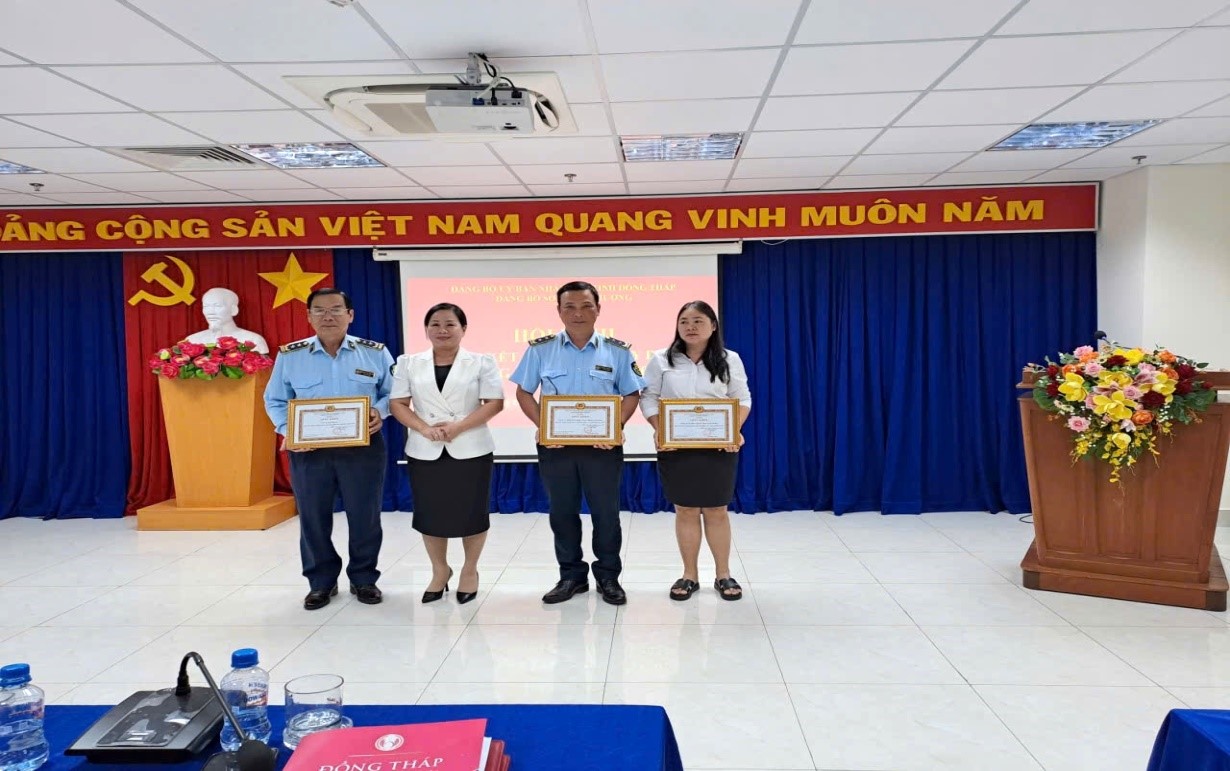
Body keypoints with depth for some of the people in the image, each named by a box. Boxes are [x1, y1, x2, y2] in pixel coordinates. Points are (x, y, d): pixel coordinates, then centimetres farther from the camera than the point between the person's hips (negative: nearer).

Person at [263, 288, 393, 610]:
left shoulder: (376, 353, 1)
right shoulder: (289, 356, 3)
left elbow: (393, 393, 6)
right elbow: (275, 401, 7)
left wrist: (379, 411, -15)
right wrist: (288, 430, -10)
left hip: (363, 448, 0)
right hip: (309, 451, 1)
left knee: (365, 517, 7)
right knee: (313, 518, 9)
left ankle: (363, 579, 25)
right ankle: (321, 582, 26)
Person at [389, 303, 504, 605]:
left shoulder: (482, 363, 0)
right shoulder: (409, 364, 7)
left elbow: (495, 403, -7)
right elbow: (397, 403, 2)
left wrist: (458, 427, -17)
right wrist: (424, 429, -15)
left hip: (470, 450, -2)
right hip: (425, 452, 2)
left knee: (471, 513, 4)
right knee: (430, 514, 9)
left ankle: (470, 571, 23)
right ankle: (440, 571, 27)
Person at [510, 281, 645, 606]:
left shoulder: (618, 351, 1)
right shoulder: (540, 349, 1)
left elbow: (631, 395, 4)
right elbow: (524, 392, 5)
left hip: (602, 445, -1)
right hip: (555, 445, 1)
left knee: (606, 511, 5)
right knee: (562, 512, 10)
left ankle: (608, 576, 21)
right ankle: (571, 575, 24)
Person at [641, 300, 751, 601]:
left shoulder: (729, 360, 4)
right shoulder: (661, 360, 2)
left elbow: (743, 399, 5)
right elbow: (648, 398, 2)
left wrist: (736, 431, -11)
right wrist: (659, 431, -13)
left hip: (718, 447, 0)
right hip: (675, 447, 0)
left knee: (717, 511, 5)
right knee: (685, 510, 6)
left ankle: (723, 575, 18)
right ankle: (689, 575, 18)